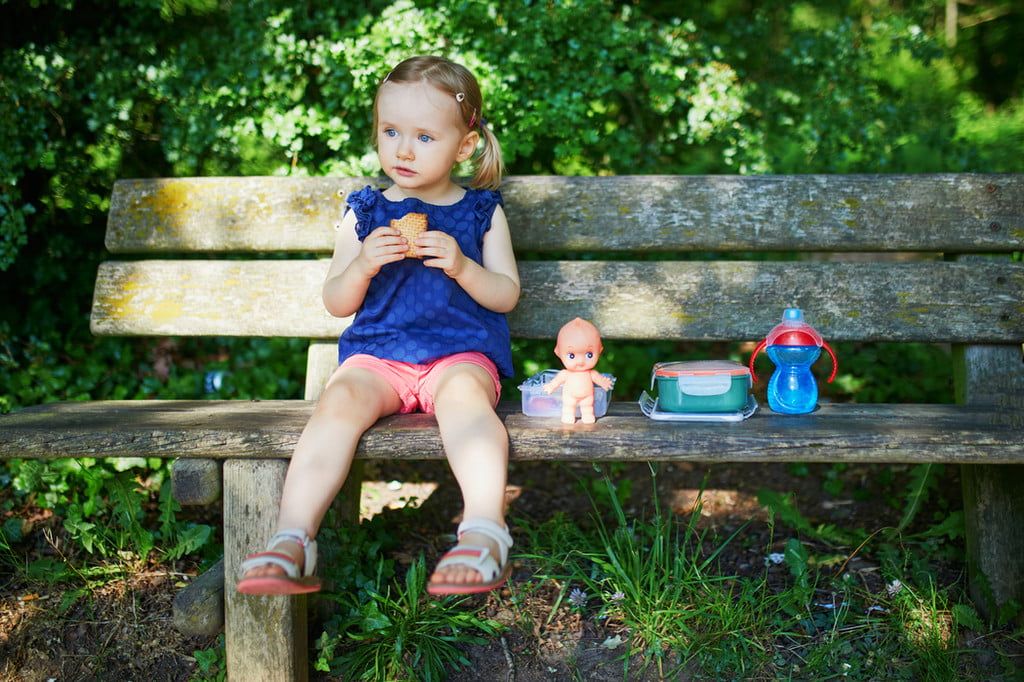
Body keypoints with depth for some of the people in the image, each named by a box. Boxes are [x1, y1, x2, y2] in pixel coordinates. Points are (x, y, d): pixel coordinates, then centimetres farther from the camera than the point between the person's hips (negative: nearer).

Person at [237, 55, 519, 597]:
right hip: (377, 354, 2)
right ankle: (292, 540, -36)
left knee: (462, 393, -36)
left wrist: (463, 267, -13)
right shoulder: (364, 212, 13)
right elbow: (335, 303, 11)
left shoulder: (481, 211, 11)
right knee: (340, 398, -30)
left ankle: (485, 529, -47)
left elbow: (507, 295, 7)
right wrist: (362, 266, -10)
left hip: (461, 353, -1)